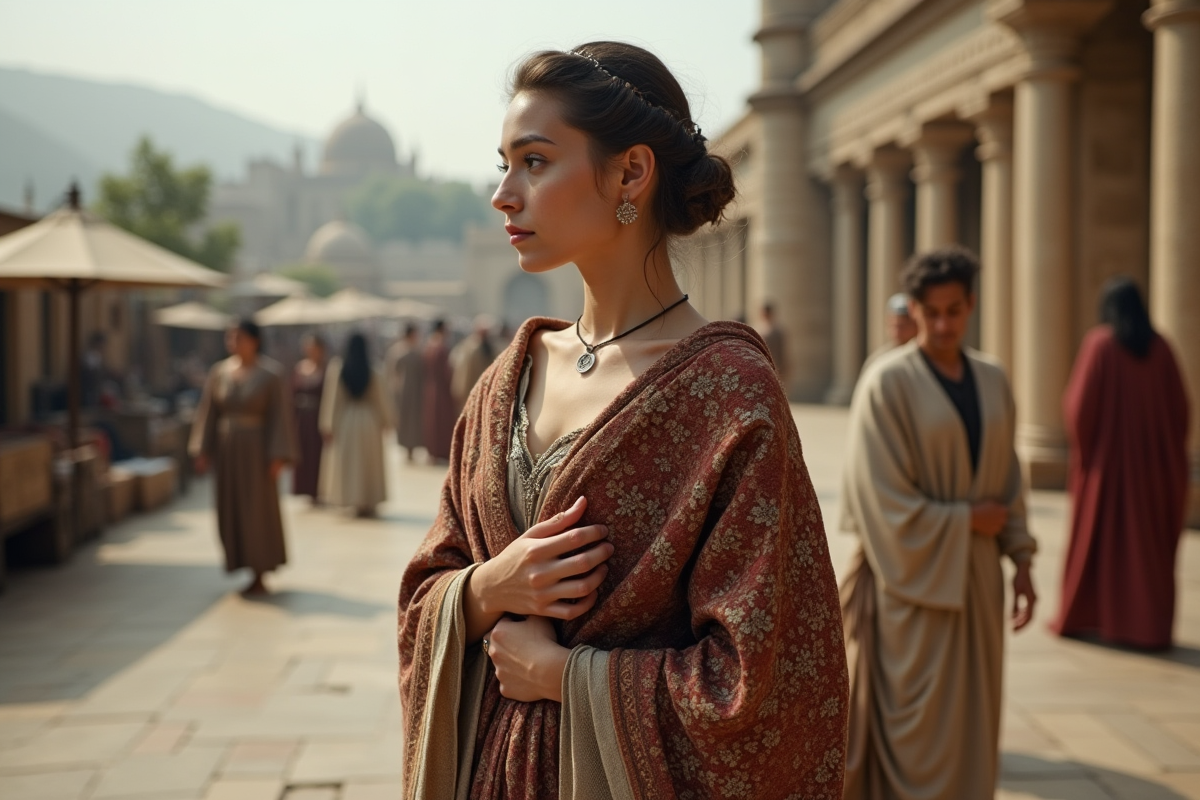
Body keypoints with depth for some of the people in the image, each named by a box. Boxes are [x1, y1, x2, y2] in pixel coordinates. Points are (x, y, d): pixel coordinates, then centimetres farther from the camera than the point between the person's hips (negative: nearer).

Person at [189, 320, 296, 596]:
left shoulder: (271, 374, -9)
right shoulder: (219, 372, 4)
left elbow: (280, 415, -11)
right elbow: (207, 412, 5)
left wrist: (278, 456, -17)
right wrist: (202, 450, -2)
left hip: (256, 450, -5)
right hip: (226, 449, 5)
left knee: (258, 509, -1)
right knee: (232, 510, 8)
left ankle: (259, 575, 9)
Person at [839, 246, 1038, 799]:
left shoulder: (992, 380, 7)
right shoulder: (887, 383, -11)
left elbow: (1007, 478, 12)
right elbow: (885, 500, -15)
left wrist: (1021, 559, 6)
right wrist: (965, 521, -10)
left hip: (977, 576, 6)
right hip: (916, 578, -6)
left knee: (972, 726, 12)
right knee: (919, 732, 1)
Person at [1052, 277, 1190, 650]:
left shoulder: (1099, 343, -10)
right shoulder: (1160, 347, 1)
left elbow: (1080, 403, -14)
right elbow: (1180, 406, 3)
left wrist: (1082, 449, 3)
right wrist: (1171, 457, 12)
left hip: (1109, 456, -3)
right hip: (1153, 460, 3)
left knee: (1097, 537, 8)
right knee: (1152, 541, 9)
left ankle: (1079, 616, 17)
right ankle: (1151, 625, 8)